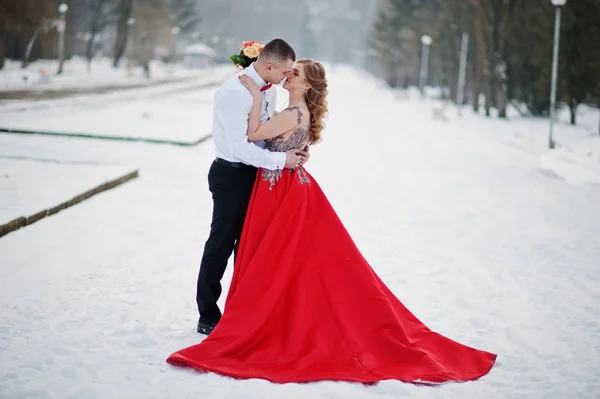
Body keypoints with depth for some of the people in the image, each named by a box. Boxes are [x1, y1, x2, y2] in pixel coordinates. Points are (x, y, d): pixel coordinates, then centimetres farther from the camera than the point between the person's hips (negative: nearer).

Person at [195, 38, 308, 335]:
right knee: (221, 244, 3)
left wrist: (294, 150, -2)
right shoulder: (235, 92, -24)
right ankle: (207, 317, 15)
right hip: (231, 175, -8)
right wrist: (282, 160, -23)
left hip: (255, 173, 8)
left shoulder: (268, 87, 2)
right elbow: (239, 147, -27)